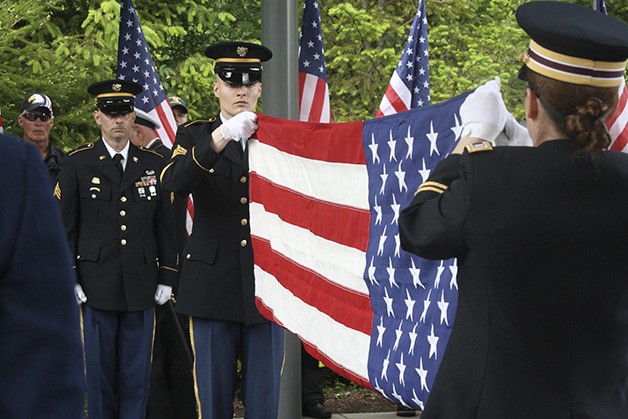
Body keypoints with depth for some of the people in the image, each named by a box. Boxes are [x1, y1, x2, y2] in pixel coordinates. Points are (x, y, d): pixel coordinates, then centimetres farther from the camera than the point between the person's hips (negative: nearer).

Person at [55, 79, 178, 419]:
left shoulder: (153, 164, 9)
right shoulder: (77, 164, 3)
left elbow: (166, 225, 11)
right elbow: (64, 225, 2)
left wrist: (167, 277, 6)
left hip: (142, 287, 2)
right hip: (96, 286, -1)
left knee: (137, 371, 4)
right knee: (99, 368, 4)